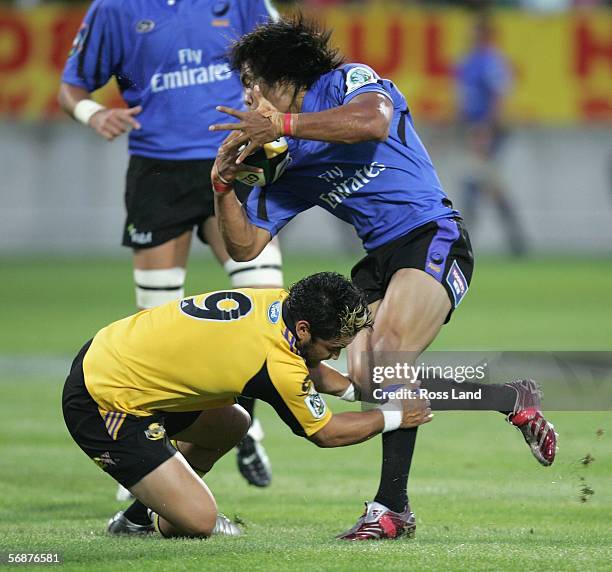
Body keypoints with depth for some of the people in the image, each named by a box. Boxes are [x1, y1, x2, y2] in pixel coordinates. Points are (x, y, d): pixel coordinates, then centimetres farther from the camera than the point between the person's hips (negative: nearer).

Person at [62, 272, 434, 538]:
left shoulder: (275, 300, -2)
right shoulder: (277, 367, -24)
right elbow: (326, 434, -5)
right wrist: (394, 417, 6)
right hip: (105, 405, -9)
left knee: (232, 424, 24)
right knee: (199, 521, -14)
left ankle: (139, 516, 31)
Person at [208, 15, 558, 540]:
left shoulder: (346, 81, -2)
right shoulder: (289, 165, 18)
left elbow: (374, 120, -27)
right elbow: (244, 246, 16)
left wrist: (283, 123, -25)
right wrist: (224, 185, 0)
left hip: (432, 236, -8)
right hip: (379, 260, 8)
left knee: (388, 355, -24)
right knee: (364, 376, -13)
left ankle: (393, 506, -19)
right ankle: (513, 398, 2)